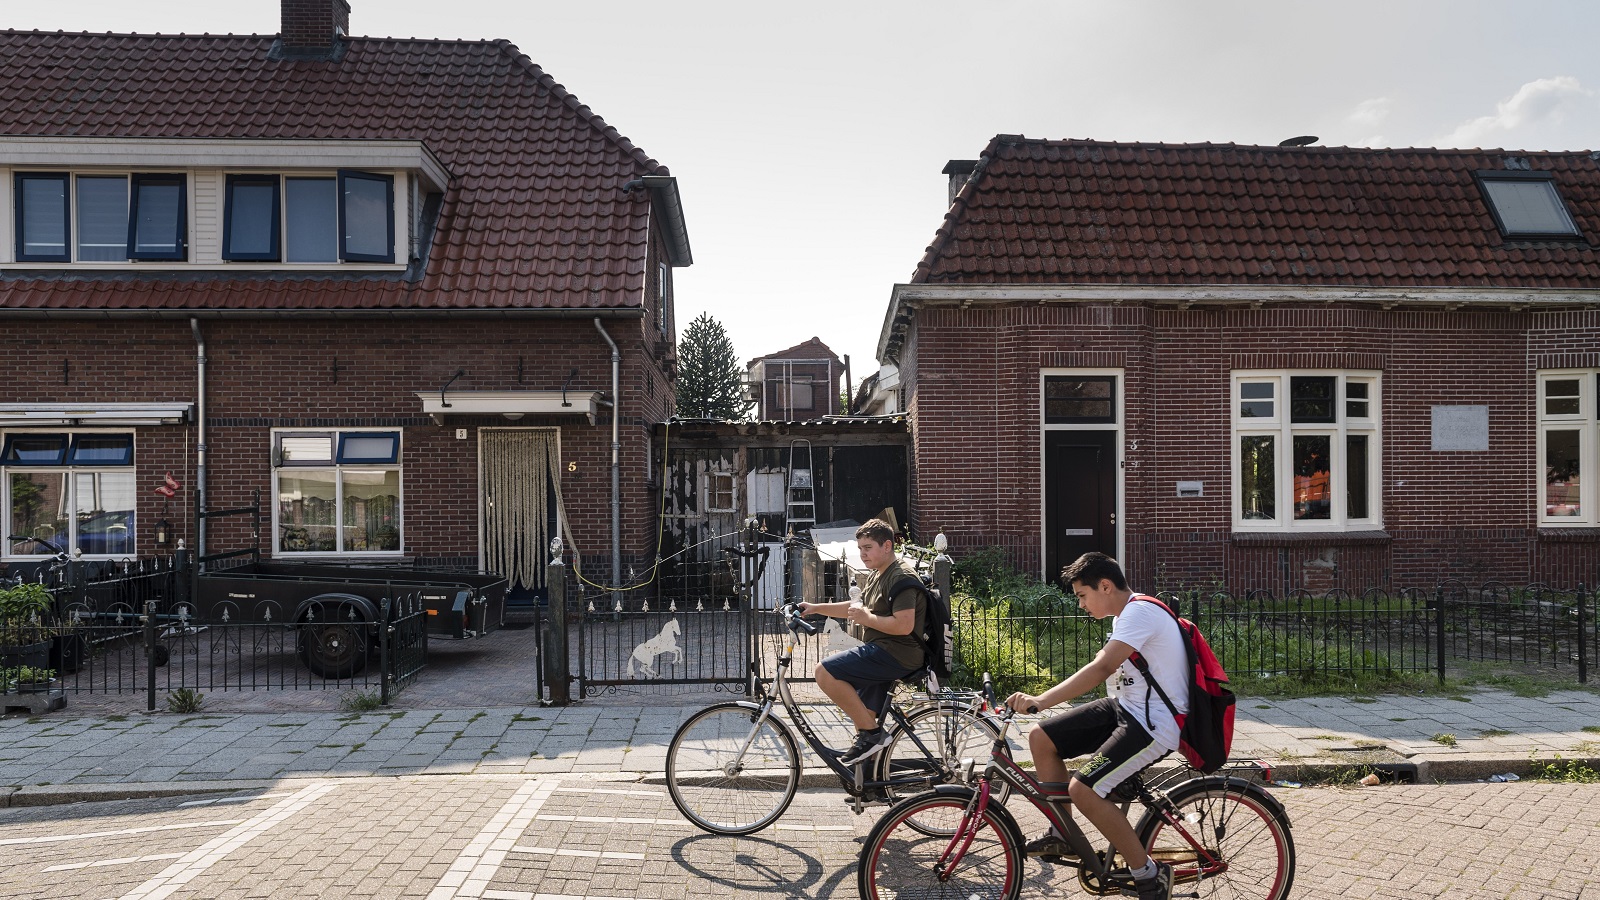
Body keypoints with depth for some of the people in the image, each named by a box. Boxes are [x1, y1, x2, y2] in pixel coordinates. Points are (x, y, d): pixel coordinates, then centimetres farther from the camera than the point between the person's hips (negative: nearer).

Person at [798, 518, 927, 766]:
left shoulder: (901, 578, -14)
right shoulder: (876, 575, 19)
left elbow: (904, 625, -24)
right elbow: (857, 606, 30)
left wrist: (866, 618, -17)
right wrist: (815, 608, 21)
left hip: (895, 653, -11)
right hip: (881, 654, 11)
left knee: (825, 672, -20)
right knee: (864, 715, 10)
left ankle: (872, 733, -12)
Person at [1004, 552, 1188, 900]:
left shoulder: (1139, 612, -20)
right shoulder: (1126, 614, 12)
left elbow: (1102, 667, -33)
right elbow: (1106, 666, 19)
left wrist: (1039, 701, -38)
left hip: (1153, 724, -10)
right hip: (1124, 706, 10)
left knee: (1083, 789, -23)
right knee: (1041, 738, 2)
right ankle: (1061, 836, 17)